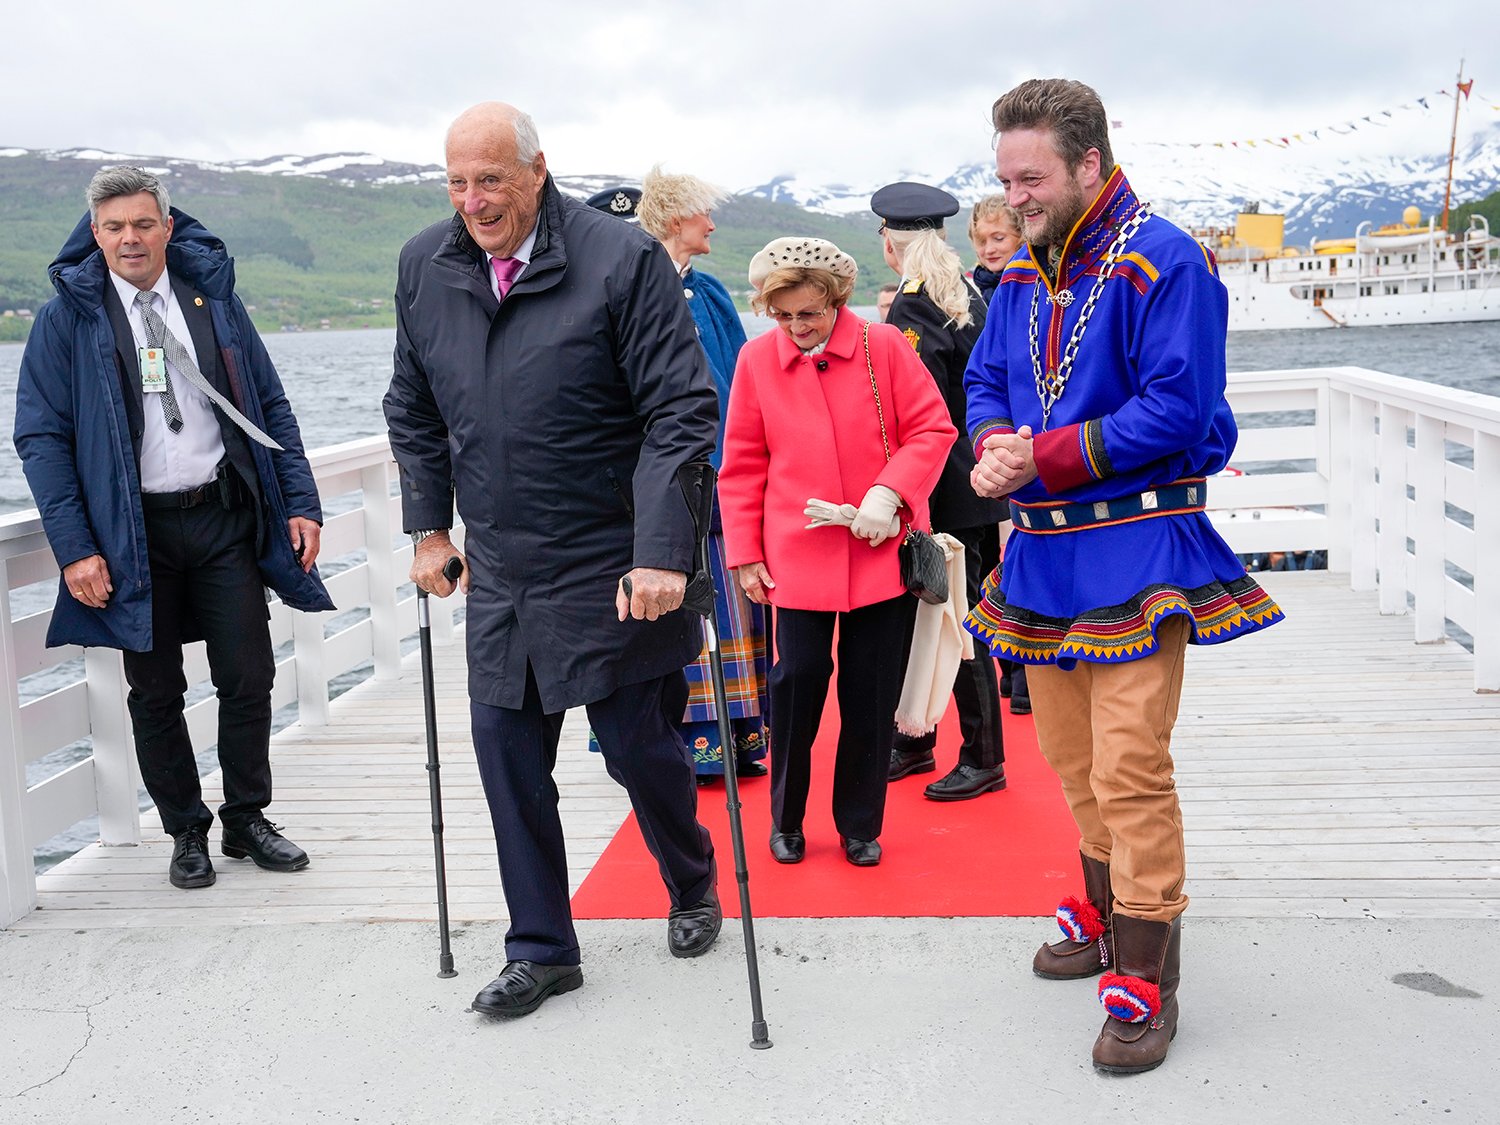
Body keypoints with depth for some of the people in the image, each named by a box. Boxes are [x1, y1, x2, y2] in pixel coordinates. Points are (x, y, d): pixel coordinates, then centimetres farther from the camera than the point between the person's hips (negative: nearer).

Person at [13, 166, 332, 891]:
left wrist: (301, 503, 2)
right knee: (156, 695, 7)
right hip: (134, 532, -1)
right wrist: (74, 549, -11)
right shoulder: (67, 317, -1)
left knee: (248, 678, 4)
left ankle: (247, 820, 22)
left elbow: (271, 408, 10)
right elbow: (41, 437, -3)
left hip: (225, 517, 2)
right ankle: (186, 832, 24)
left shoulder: (212, 296, 7)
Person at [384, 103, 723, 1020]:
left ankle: (694, 887, 37)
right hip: (499, 568, 5)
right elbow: (414, 411, 16)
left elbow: (681, 414, -15)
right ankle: (542, 951, 23)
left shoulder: (624, 259, -13)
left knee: (640, 747, 6)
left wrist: (662, 554, -21)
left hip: (612, 566, -5)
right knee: (507, 754, 6)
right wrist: (430, 529, 12)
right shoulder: (424, 267, 4)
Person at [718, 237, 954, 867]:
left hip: (881, 549, 0)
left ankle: (860, 825, 23)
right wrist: (744, 553, 3)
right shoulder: (757, 359, 1)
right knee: (797, 678, -4)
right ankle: (786, 820, 19)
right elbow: (741, 465, 6)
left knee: (873, 691, 6)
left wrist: (889, 492, -15)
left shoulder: (883, 346, -2)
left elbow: (932, 428, -1)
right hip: (797, 554, 0)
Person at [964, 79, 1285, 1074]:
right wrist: (995, 447, -8)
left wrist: (1045, 458, -20)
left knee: (1129, 768, -8)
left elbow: (1176, 409, -19)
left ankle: (1145, 976, 4)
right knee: (1072, 755, 17)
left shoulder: (1163, 265, -13)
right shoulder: (1024, 274, 11)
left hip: (1133, 552, -8)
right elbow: (986, 382, 15)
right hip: (1045, 550, 8)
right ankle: (1112, 912, 36)